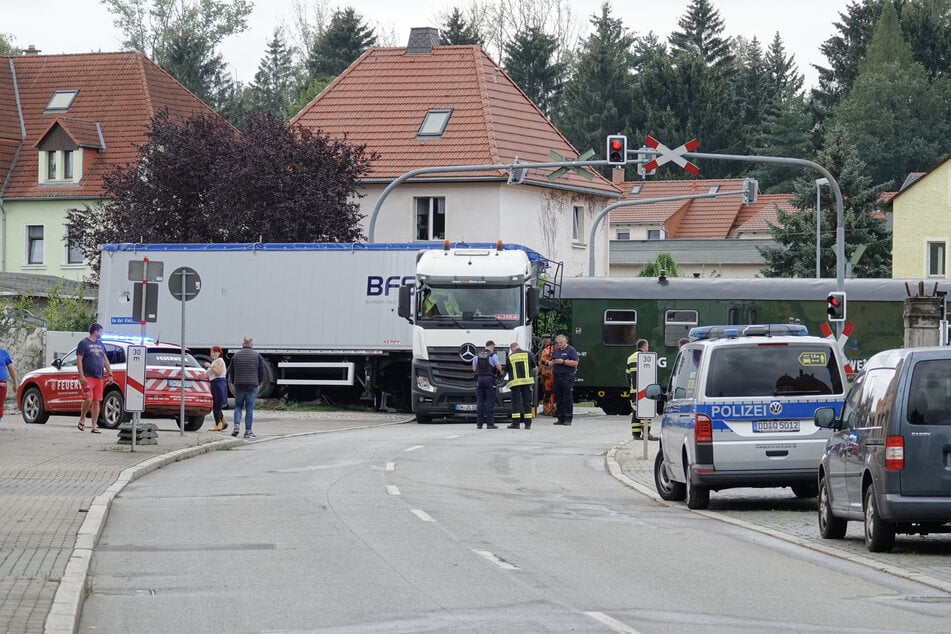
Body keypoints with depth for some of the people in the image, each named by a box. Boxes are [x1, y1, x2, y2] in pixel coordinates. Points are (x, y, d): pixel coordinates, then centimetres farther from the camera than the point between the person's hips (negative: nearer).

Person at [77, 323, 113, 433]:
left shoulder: (99, 344, 19)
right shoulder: (84, 343, -2)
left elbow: (105, 359, 24)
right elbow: (79, 360, -8)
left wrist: (110, 374, 16)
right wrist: (81, 376, -16)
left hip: (99, 378, 7)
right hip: (88, 377, -6)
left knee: (97, 402, 3)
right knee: (88, 399, -18)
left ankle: (94, 426, 6)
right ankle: (82, 420, 2)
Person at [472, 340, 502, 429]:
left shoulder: (477, 355, 9)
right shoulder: (493, 355, -6)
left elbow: (474, 369, 11)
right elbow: (499, 368, -7)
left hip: (480, 378, 4)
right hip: (489, 379, -4)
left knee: (480, 402, 6)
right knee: (490, 402, -2)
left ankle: (479, 423, 4)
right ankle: (490, 424, -5)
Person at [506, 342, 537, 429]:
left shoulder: (510, 357, 0)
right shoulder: (528, 354, 1)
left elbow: (507, 369, 6)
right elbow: (534, 365, 8)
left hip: (515, 382, -1)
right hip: (527, 380, 1)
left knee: (516, 402, 1)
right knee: (527, 402, 6)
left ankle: (515, 423, -5)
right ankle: (528, 424, 4)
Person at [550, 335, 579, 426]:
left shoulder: (571, 350, -1)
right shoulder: (556, 351, 19)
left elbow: (575, 363, -11)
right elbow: (550, 363, 21)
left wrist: (563, 362, -15)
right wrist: (553, 362, -3)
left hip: (567, 377, -7)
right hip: (557, 377, 7)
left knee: (567, 398, -7)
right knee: (558, 399, 6)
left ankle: (568, 419, -6)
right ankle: (560, 418, 9)